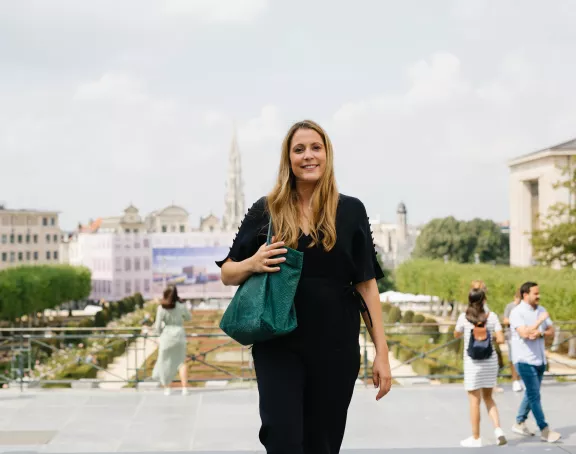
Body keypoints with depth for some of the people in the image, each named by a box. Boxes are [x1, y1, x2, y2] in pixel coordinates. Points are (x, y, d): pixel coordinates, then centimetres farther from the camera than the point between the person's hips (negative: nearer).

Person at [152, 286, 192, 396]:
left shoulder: (161, 308, -11)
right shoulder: (181, 306, -4)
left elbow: (158, 326, -8)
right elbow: (189, 317, 14)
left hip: (167, 336, -2)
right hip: (180, 335, 2)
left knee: (165, 362, 14)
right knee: (181, 362, 13)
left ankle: (167, 388, 15)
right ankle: (185, 388, 5)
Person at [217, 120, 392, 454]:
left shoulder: (350, 211, 4)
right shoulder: (265, 211, 4)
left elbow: (366, 284, 4)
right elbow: (227, 274, 10)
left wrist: (382, 352, 0)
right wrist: (252, 265, -13)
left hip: (335, 347, 1)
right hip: (278, 346, 0)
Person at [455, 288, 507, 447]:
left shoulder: (464, 317, -6)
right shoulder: (492, 316, -3)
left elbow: (456, 334, 9)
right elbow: (501, 339, -7)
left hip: (472, 363, -2)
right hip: (490, 361, 2)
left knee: (474, 400, 5)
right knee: (488, 397, 19)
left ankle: (476, 438, 12)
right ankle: (498, 429, 3)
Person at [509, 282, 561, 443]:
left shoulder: (541, 310, 10)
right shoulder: (517, 312, -12)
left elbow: (551, 332, 7)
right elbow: (524, 333, -24)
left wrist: (539, 334, -13)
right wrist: (540, 320, -18)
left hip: (540, 359, 7)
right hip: (525, 360, -7)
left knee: (531, 393, 14)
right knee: (535, 395, -7)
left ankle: (519, 423, 27)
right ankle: (545, 431, -5)